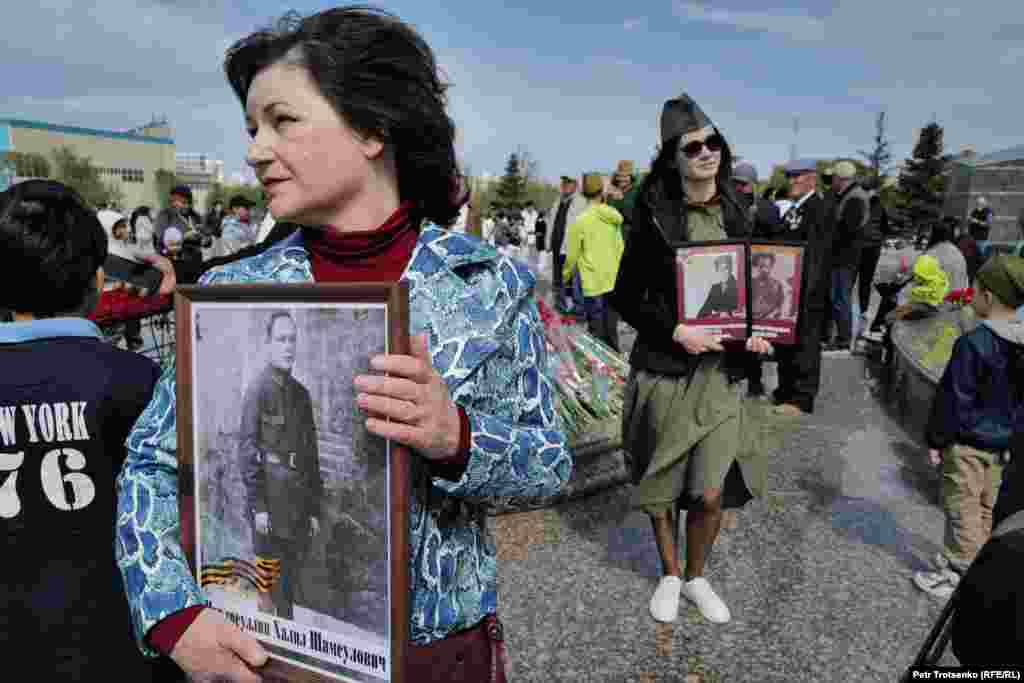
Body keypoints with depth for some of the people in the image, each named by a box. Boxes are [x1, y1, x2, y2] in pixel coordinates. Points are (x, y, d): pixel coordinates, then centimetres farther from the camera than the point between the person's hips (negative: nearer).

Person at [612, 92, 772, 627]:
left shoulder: (736, 216, 5)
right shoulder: (654, 218, -7)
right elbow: (624, 297, -5)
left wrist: (758, 331, -3)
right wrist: (675, 331, -18)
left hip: (721, 370, 2)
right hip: (664, 368, -2)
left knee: (711, 493, -2)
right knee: (661, 481, 12)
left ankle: (697, 577, 28)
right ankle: (669, 576, 36)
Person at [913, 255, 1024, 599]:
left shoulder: (974, 342, -22)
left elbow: (954, 398, -19)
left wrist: (936, 439, -11)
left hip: (967, 443, -8)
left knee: (962, 511, 2)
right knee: (984, 511, 19)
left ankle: (957, 576, 11)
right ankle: (970, 564, 33)